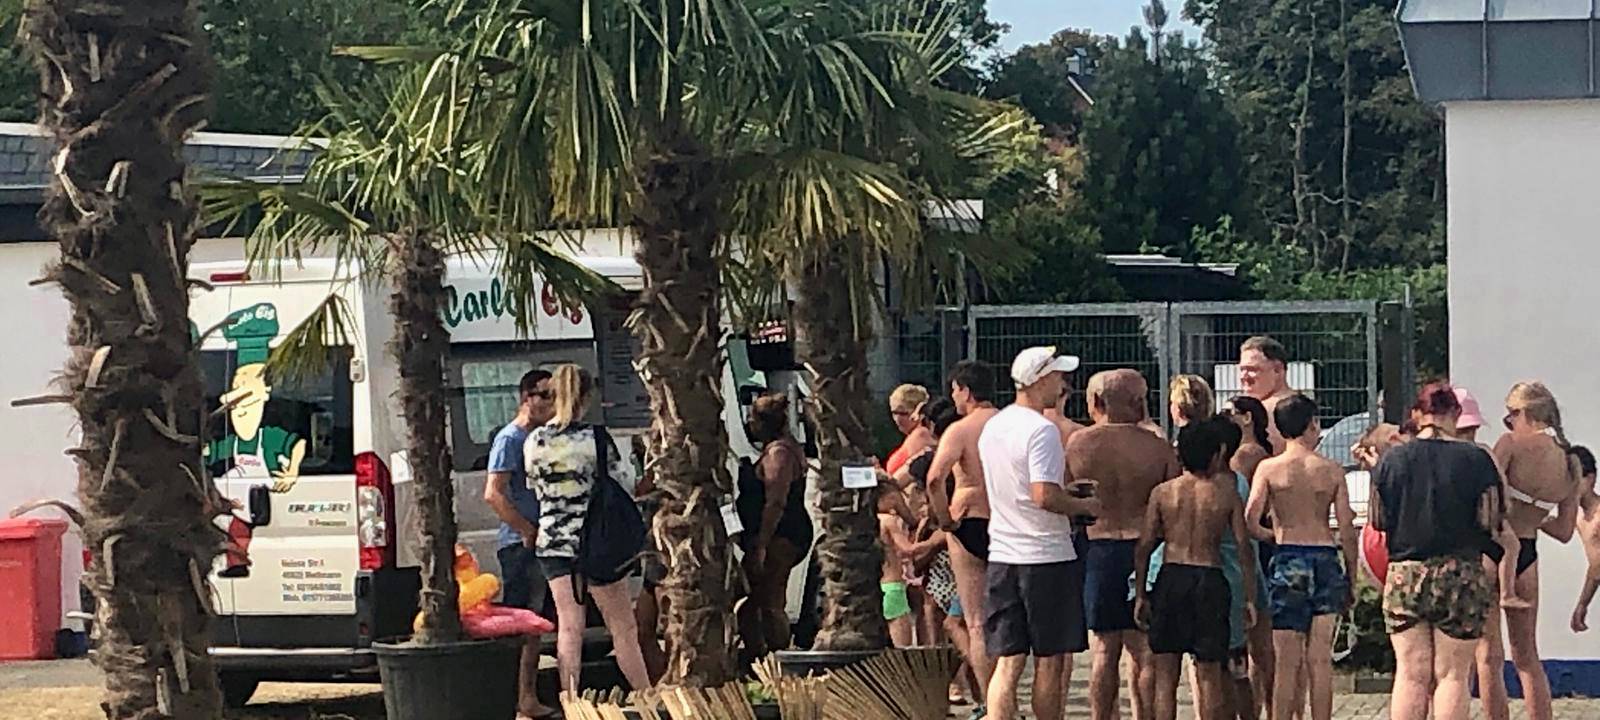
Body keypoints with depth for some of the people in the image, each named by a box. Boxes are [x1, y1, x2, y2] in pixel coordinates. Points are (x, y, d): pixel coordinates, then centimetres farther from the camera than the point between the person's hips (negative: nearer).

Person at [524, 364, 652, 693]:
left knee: (568, 626, 8)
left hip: (552, 542, 4)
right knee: (623, 626, 5)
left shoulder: (534, 441, -1)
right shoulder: (596, 438, -13)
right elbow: (623, 480, -4)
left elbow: (534, 487, 10)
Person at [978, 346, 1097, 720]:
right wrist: (1084, 506, -6)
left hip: (1002, 555, 7)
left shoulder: (992, 427, 12)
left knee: (1007, 664, 4)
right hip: (1046, 555, -7)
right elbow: (1045, 495, -23)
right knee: (1049, 664, 5)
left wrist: (1067, 490, 23)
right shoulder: (1041, 430, -14)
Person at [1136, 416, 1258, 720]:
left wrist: (1140, 593, 7)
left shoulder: (1162, 492, 2)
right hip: (1210, 579, -1)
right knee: (1209, 677, 6)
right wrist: (1250, 598, 4)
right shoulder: (1227, 494, 0)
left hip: (1170, 577, 1)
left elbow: (1144, 547, 0)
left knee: (1166, 675, 6)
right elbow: (1243, 548, -2)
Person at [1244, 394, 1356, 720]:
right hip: (1325, 560, 2)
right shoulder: (1332, 471, 3)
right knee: (1321, 659, 6)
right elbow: (1346, 529, 3)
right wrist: (1350, 577, 10)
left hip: (1287, 560, -1)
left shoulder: (1269, 468, -2)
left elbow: (1250, 521, -9)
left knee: (1286, 661, 0)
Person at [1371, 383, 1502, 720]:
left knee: (1410, 674, 5)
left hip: (1405, 575, 1)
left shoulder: (1393, 458, 0)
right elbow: (1490, 522, -5)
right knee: (1452, 675, 3)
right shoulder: (1476, 459, -4)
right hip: (1461, 575, -1)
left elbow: (1377, 521, 2)